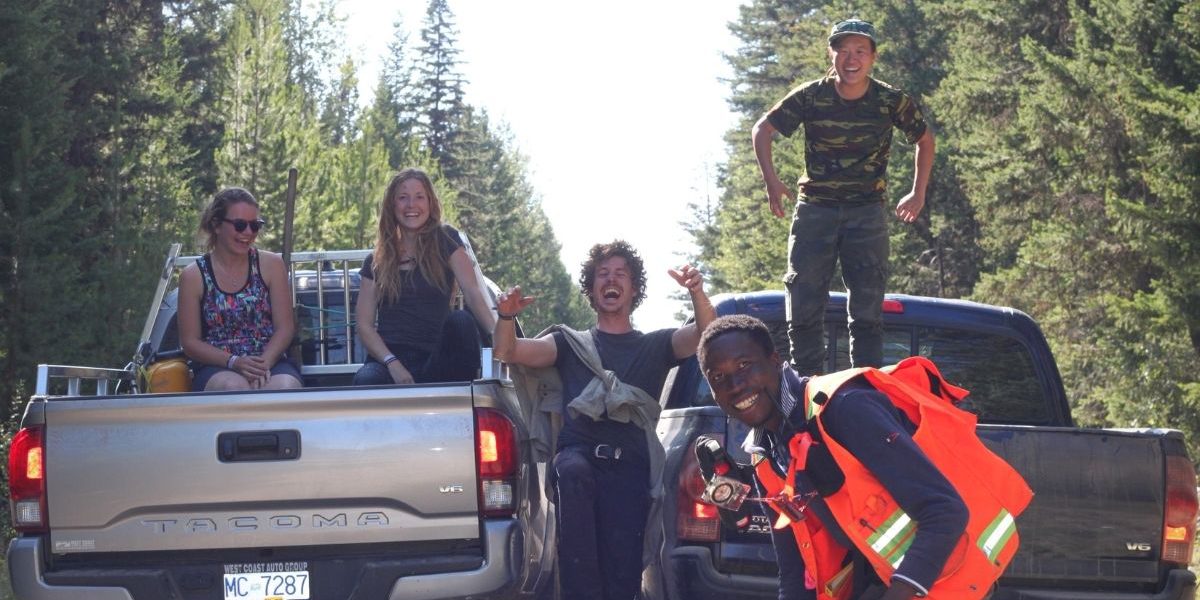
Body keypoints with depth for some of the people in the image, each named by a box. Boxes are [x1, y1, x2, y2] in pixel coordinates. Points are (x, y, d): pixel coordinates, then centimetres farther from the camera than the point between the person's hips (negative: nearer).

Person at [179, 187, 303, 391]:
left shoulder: (271, 265, 9)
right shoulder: (193, 275, 6)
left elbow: (285, 327, 3)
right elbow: (190, 341, 3)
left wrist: (263, 364, -16)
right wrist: (233, 361, -15)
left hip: (270, 361, 1)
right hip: (217, 368, -1)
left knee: (285, 387, -35)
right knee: (235, 386, -37)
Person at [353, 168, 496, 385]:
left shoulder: (445, 241, 8)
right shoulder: (377, 262, 12)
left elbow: (472, 292, -6)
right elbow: (364, 324, 7)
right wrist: (393, 363, -12)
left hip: (435, 360, 1)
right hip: (388, 358, -1)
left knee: (460, 320, -31)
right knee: (365, 380, -37)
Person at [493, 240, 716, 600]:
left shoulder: (655, 346, 24)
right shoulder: (571, 344, 25)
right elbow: (508, 352, 12)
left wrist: (697, 293, -14)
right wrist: (507, 317, -11)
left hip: (630, 466, 0)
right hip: (578, 452, 0)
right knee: (573, 472, -38)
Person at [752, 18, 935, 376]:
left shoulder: (891, 102, -5)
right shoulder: (811, 97, -7)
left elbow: (925, 140, 12)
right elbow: (762, 129, 4)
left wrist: (918, 194, 7)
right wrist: (771, 181, -7)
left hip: (867, 212, 0)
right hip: (815, 209, 0)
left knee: (867, 310, -3)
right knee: (803, 304, -4)